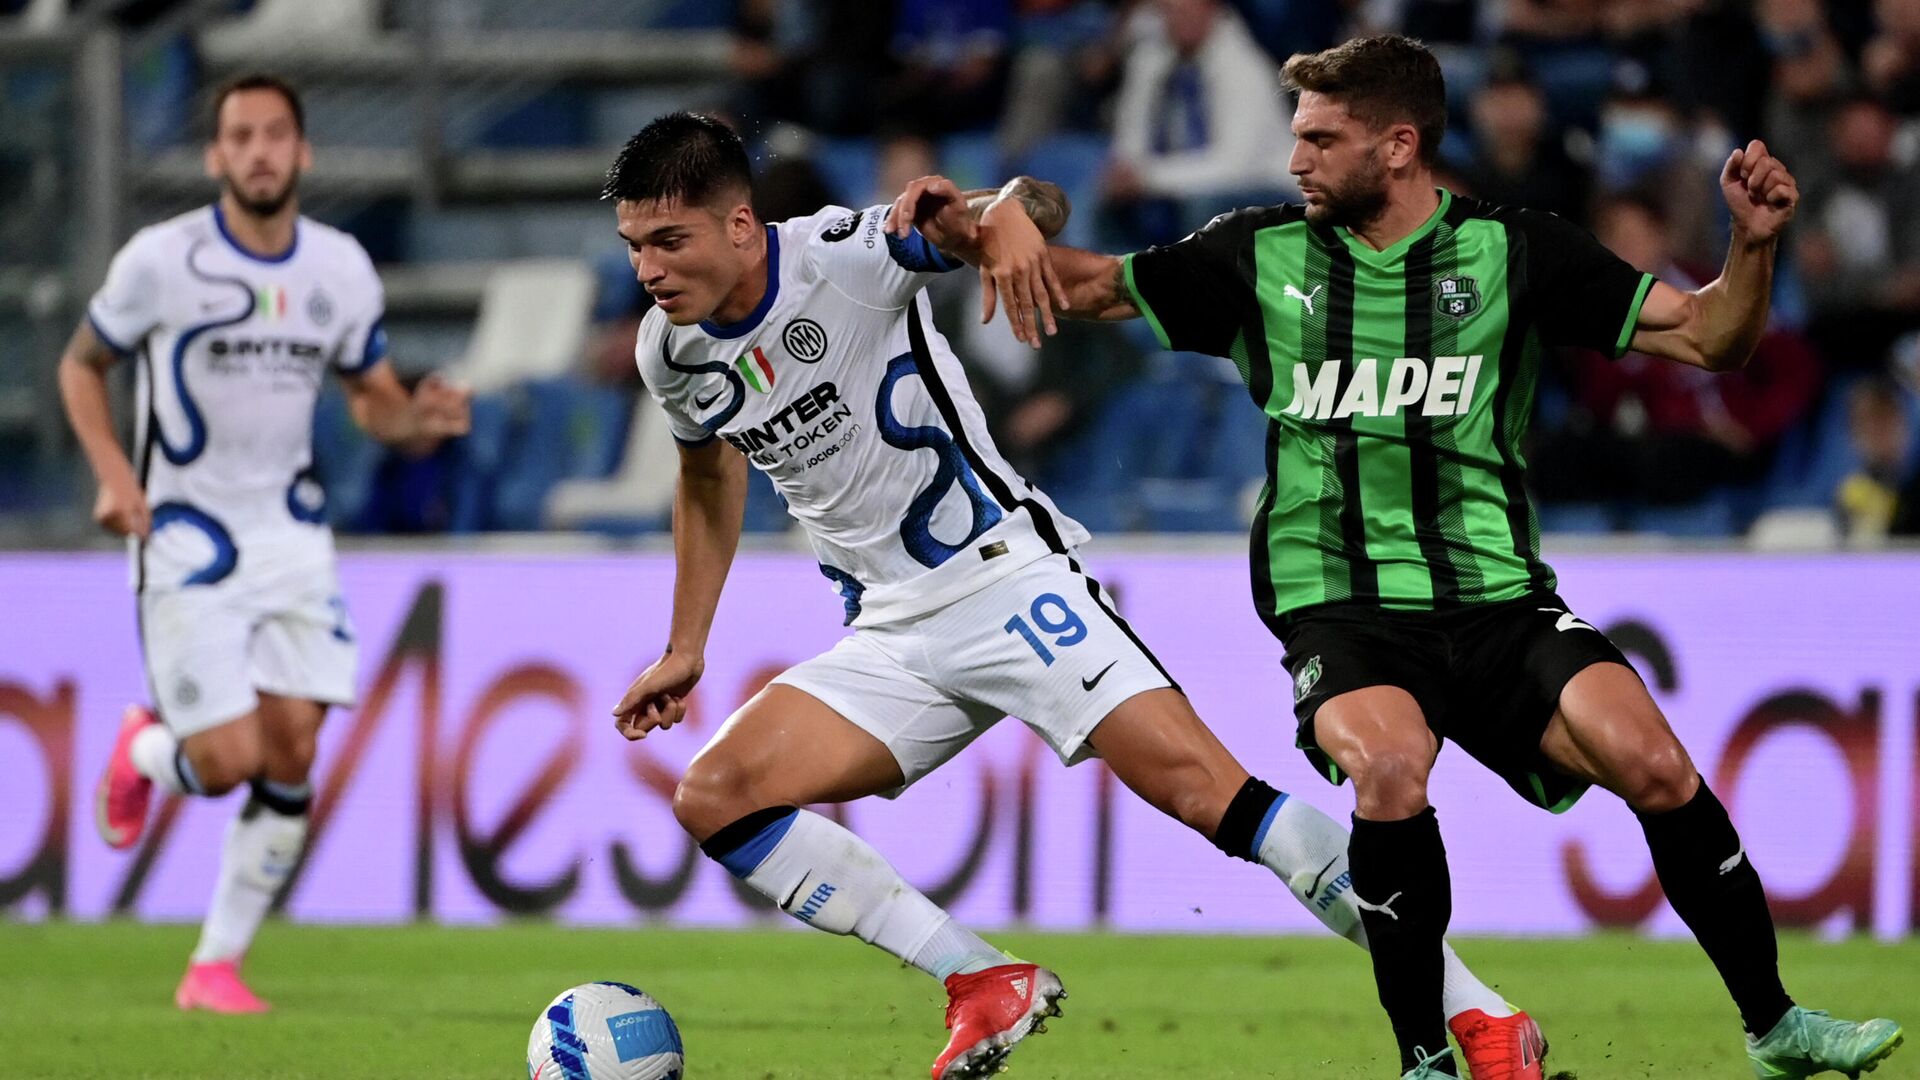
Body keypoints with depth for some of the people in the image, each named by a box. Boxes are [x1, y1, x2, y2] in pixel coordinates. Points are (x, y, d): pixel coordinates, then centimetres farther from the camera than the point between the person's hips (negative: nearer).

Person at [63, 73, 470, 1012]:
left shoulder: (341, 269, 2)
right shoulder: (161, 260, -10)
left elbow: (372, 398, 14)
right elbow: (81, 364, 4)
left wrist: (419, 419, -10)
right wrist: (111, 473, -12)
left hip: (294, 536, 4)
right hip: (187, 540, -4)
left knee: (290, 755, -5)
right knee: (229, 760, -13)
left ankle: (218, 964, 9)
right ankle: (145, 750, 25)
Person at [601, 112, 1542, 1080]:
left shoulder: (841, 255, -15)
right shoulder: (672, 353, 3)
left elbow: (1033, 202, -22)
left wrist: (1013, 219, -46)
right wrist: (685, 648, 23)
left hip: (1004, 576, -7)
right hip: (889, 636, 7)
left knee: (1197, 782, -20)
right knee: (712, 798, -11)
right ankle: (985, 984, -10)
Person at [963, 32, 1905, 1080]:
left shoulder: (1514, 249, 5)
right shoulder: (1262, 255, 8)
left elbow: (1708, 336, 5)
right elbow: (1089, 284, 18)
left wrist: (1753, 246, -13)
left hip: (1498, 595, 0)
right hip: (1338, 603, 0)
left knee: (1651, 762, -22)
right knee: (1391, 766, -33)